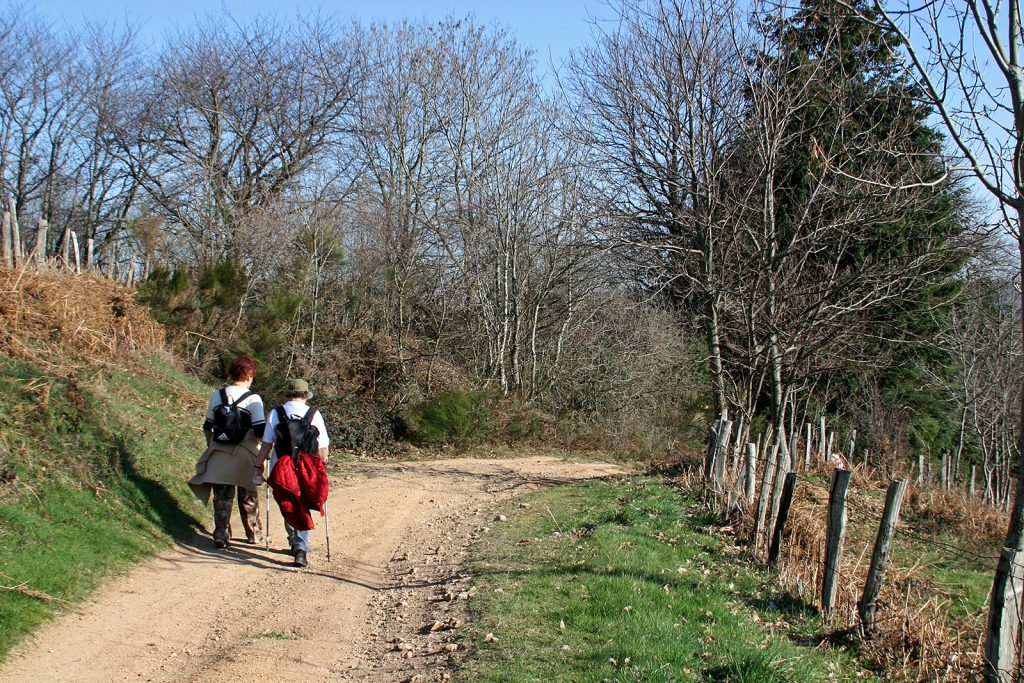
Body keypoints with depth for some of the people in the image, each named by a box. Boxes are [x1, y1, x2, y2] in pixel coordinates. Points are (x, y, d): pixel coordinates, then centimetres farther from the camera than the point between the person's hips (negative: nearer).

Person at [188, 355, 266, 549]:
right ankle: (254, 534, 24)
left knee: (222, 497, 8)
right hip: (245, 456, -2)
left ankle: (221, 536, 3)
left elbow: (208, 427, 9)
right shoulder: (253, 399, -11)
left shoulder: (217, 395, 2)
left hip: (220, 454, 2)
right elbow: (260, 431, -13)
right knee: (249, 497, 13)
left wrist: (212, 446, 22)